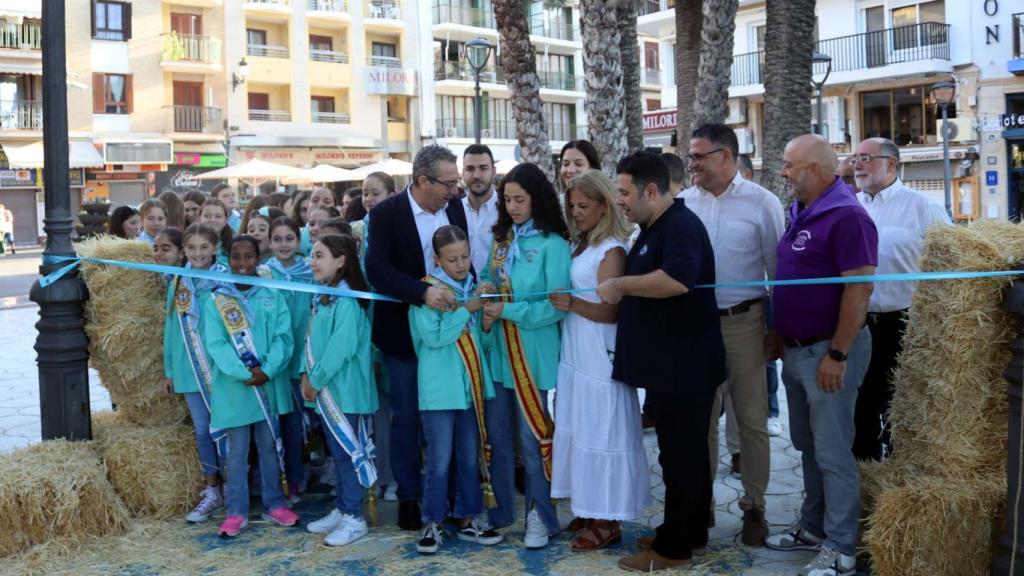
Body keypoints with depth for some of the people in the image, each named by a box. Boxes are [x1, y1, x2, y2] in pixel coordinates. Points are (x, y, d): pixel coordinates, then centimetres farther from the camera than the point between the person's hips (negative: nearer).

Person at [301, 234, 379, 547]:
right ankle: (341, 510, 27)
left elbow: (342, 347, -23)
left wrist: (316, 379, -15)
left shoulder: (347, 299, -17)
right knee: (337, 452, 16)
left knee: (348, 451, -1)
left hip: (345, 389, -9)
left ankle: (354, 518, 8)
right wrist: (307, 375, 3)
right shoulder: (322, 297, 12)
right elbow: (313, 340, 14)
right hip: (327, 389, 9)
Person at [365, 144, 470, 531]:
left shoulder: (454, 208, 2)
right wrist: (423, 292, -32)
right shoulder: (387, 213, -12)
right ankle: (408, 497, 19)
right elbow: (377, 270, -21)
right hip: (404, 330, -4)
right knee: (407, 416, 6)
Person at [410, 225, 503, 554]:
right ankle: (433, 524, 14)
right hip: (439, 388, -5)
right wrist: (467, 309, -15)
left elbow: (482, 337, 13)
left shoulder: (472, 287, 8)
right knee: (440, 461, 1)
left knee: (470, 458, 13)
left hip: (471, 385, 6)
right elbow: (433, 336, -19)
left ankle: (468, 519, 24)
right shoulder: (427, 290, -9)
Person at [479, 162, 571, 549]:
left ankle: (540, 516, 17)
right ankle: (497, 508, 27)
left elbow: (556, 306, -16)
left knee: (532, 438, 3)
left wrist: (505, 311, -16)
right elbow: (489, 280, 18)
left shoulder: (552, 244, -10)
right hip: (498, 352, 6)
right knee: (496, 436, 13)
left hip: (532, 355, -6)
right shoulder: (501, 240, 11)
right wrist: (484, 287, -5)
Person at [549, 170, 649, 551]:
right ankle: (591, 509, 25)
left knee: (600, 432, 0)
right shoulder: (580, 245, 12)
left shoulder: (612, 250, -12)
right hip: (576, 354, 8)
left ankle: (607, 522, 11)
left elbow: (611, 312, -16)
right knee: (583, 430, 13)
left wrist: (572, 304, -27)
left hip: (599, 357, -8)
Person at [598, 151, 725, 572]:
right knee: (683, 452, 17)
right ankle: (689, 532, 28)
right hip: (666, 364, 10)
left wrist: (620, 285, -24)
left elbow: (677, 279, -35)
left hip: (684, 366, -10)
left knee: (681, 454, -1)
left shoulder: (681, 225, -17)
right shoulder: (652, 229, 15)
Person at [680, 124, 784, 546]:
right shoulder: (683, 203, 2)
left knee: (752, 419, 7)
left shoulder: (762, 203, -5)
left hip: (743, 322, -2)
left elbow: (778, 270, -1)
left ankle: (753, 506, 22)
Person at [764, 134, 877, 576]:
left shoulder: (846, 216, -17)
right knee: (807, 446, 17)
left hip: (827, 352, -9)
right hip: (796, 350, 9)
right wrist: (778, 333, 17)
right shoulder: (801, 214, 12)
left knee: (833, 452, -3)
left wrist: (837, 354, -22)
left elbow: (859, 288, -22)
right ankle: (814, 527, 30)